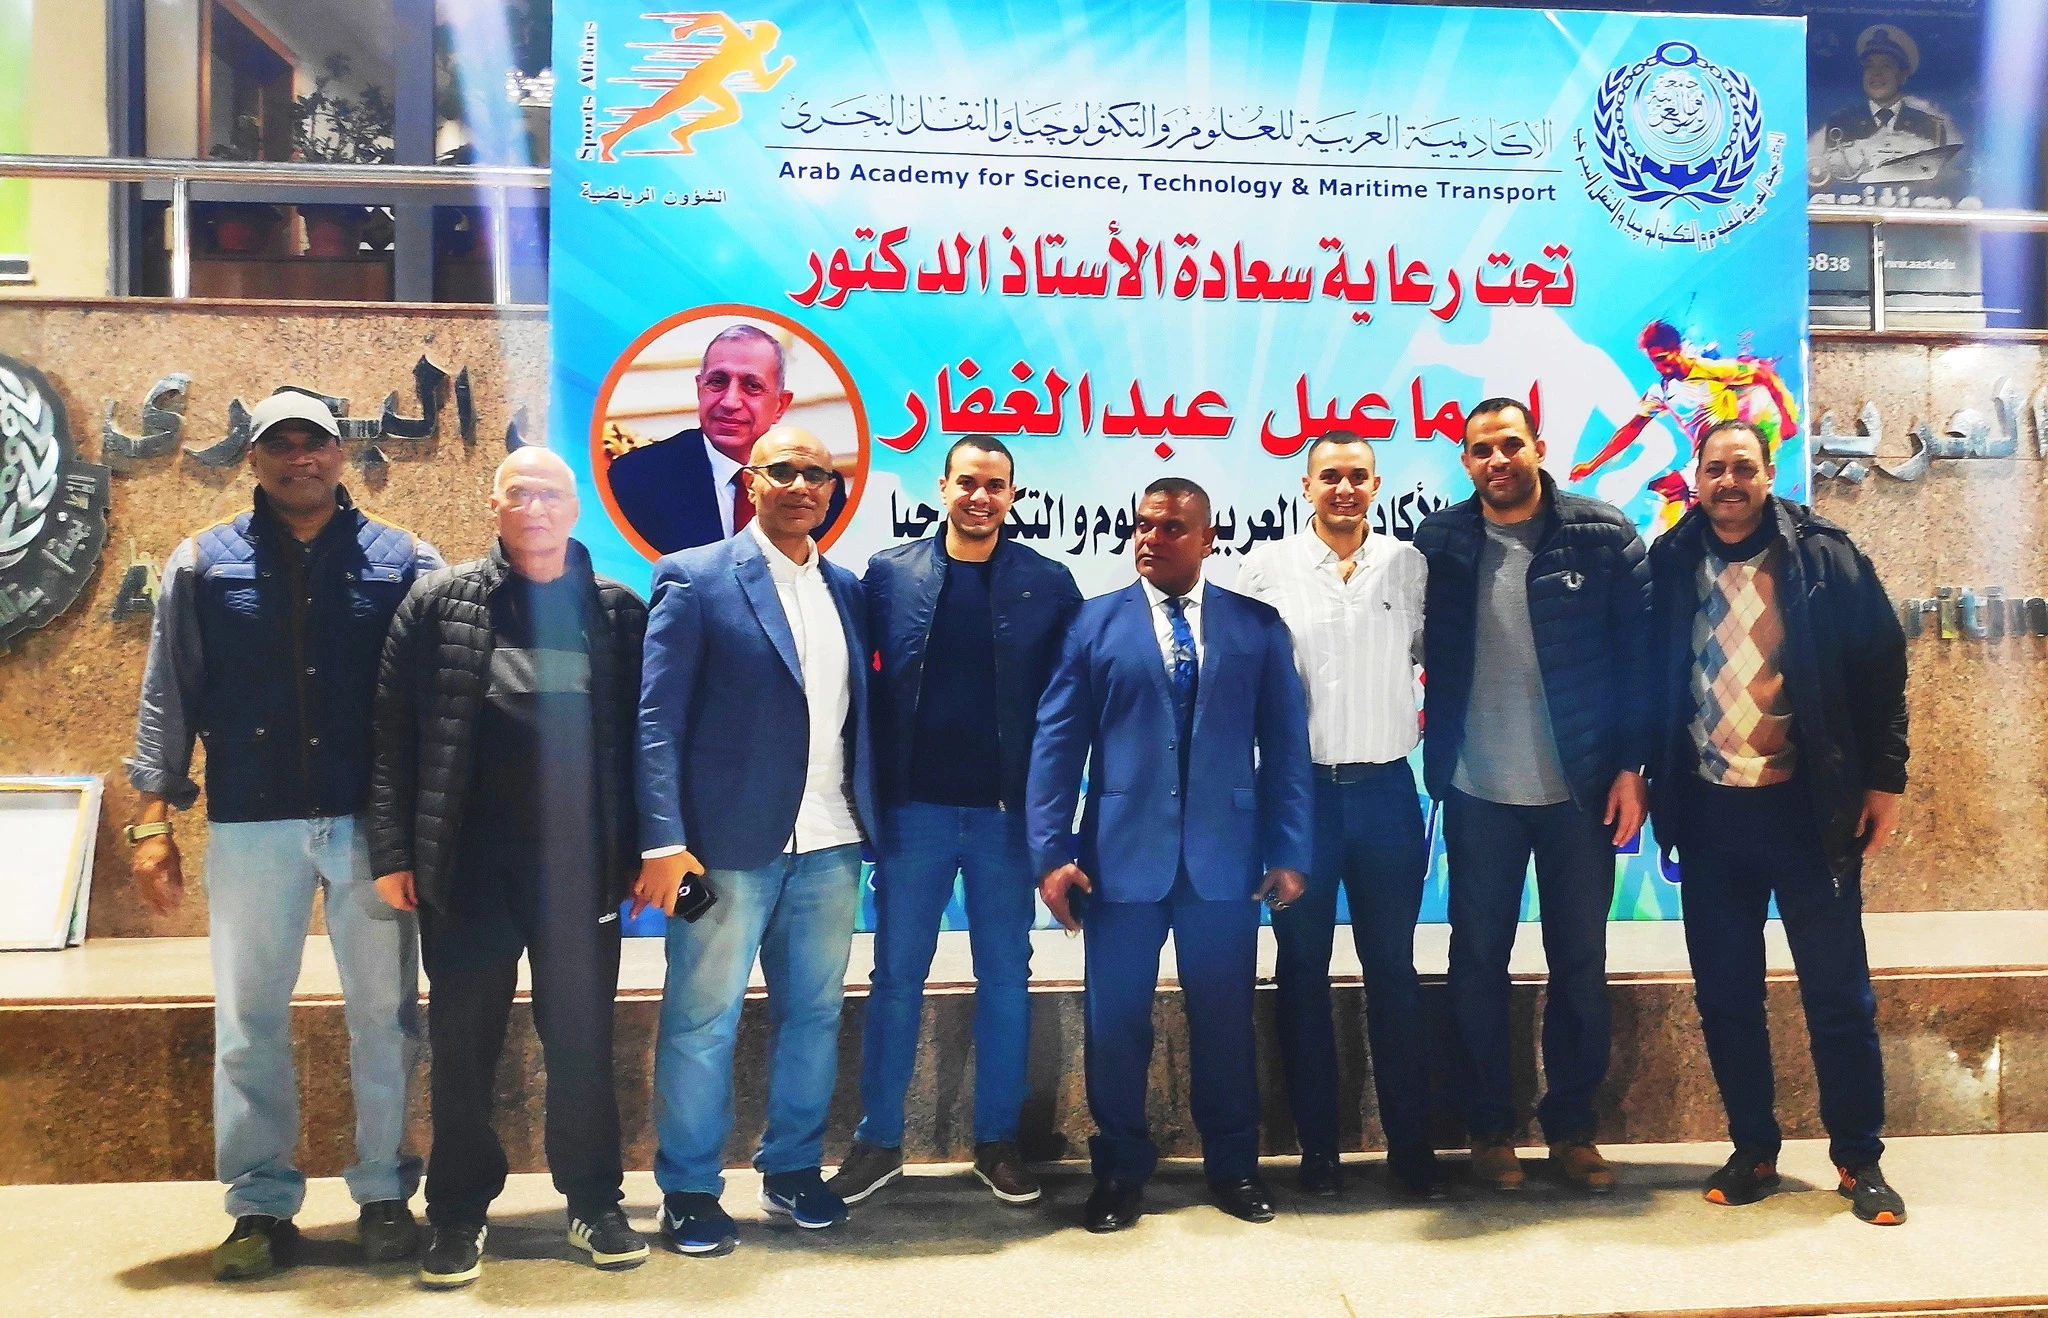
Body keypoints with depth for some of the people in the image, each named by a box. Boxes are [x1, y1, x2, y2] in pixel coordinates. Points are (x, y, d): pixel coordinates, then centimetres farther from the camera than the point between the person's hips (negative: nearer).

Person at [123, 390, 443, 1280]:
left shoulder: (402, 561, 4)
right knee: (248, 1021, 5)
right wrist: (152, 820, 1)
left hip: (372, 823, -1)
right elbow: (168, 699, 8)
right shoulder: (203, 563, 8)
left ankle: (385, 1193, 19)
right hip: (251, 827, 1)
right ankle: (261, 1206, 18)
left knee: (384, 1016, 6)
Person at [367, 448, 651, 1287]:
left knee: (582, 1042, 9)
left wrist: (642, 851, 1)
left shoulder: (617, 611, 5)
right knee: (462, 1047, 9)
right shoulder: (439, 603, 3)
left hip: (580, 866, 0)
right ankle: (459, 1214, 24)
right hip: (468, 865, 0)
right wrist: (393, 852, -4)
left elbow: (638, 738, 4)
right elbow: (393, 734, 1)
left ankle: (594, 1202, 23)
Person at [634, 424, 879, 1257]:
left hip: (830, 845, 5)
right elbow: (656, 719, -7)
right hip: (730, 843, -4)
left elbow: (859, 715, 12)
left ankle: (793, 1170, 30)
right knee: (701, 1023, 4)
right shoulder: (695, 579, -2)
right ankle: (689, 1190, 20)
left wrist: (873, 824, 4)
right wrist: (663, 841, -15)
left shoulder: (848, 590, 12)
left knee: (813, 1014, 13)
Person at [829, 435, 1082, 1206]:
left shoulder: (1048, 583, 2)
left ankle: (997, 1141, 24)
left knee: (1005, 978, 10)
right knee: (896, 977, 8)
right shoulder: (889, 573, 3)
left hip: (1008, 811, 0)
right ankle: (879, 1141, 22)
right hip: (913, 807, 0)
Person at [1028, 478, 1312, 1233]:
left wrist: (1288, 850, -1)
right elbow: (1057, 741, 0)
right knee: (1115, 1020, 6)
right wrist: (1050, 851, -6)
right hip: (1121, 853, 0)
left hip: (1225, 855, 1)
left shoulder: (1258, 626, 6)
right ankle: (1119, 1169, 24)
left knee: (1224, 1016, 10)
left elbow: (1286, 743, 5)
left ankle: (1232, 1164, 28)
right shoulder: (1096, 623, 3)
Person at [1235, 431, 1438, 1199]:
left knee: (1394, 972, 10)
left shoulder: (1410, 566, 4)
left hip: (1386, 790, 1)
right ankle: (1317, 1147, 21)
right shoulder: (1268, 567, -1)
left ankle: (1410, 1144, 22)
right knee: (1304, 973, 8)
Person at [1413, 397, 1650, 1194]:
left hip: (1581, 791, 0)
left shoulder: (1603, 537, -3)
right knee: (1478, 963, 8)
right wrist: (1436, 757, -3)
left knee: (1581, 964, 9)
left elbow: (1640, 653, -3)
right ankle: (1490, 1128, 22)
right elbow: (1417, 650, 5)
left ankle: (1571, 1125, 25)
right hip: (1477, 792, 1)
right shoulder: (1438, 543, 1)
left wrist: (1631, 767, -7)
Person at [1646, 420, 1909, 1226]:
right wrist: (1648, 778, 1)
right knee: (1725, 996, 8)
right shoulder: (1668, 566, 2)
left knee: (1839, 993, 6)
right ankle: (1753, 1151, 23)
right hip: (1709, 812, 2)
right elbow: (1648, 677, 6)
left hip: (1808, 809, -1)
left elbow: (1881, 667, 1)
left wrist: (1885, 779, -2)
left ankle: (1860, 1159, 21)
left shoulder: (1824, 555, -2)